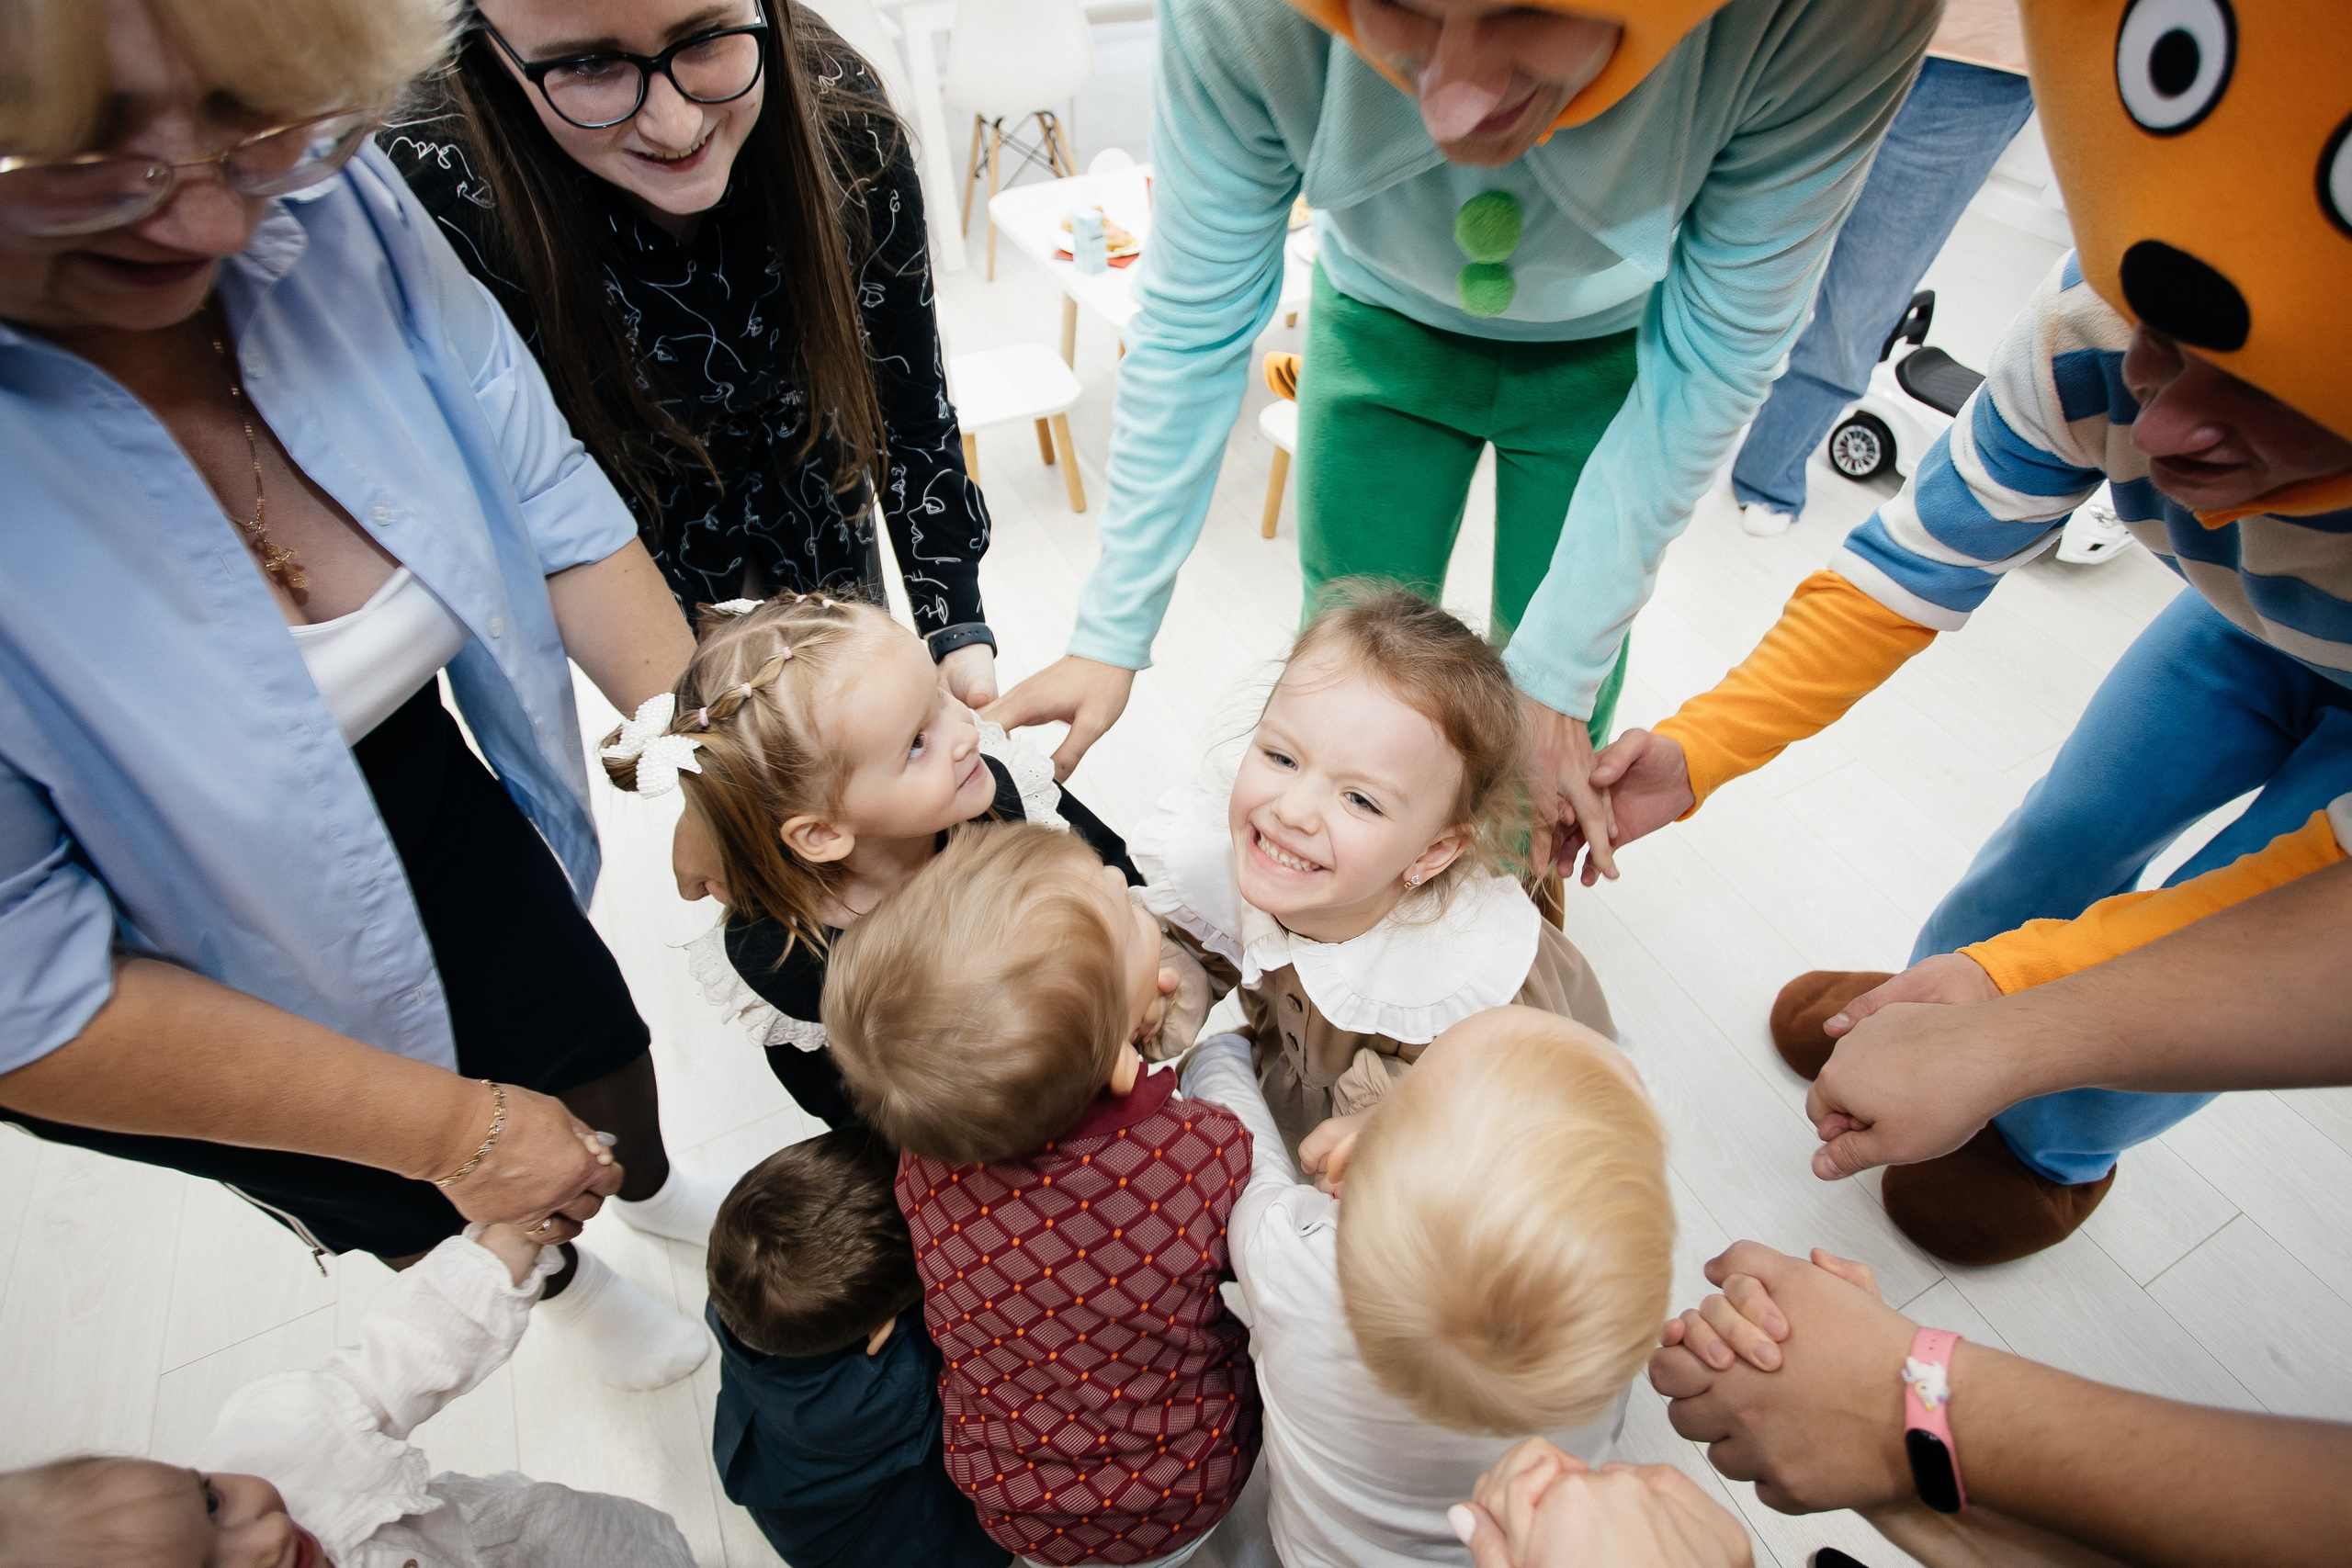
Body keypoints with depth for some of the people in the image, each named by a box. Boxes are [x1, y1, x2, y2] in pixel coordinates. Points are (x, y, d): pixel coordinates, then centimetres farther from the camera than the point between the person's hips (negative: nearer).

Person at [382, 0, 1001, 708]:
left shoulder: (839, 111, -26)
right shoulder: (440, 192, -32)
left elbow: (911, 407, -19)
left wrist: (957, 633, -26)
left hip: (809, 484, 2)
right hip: (643, 531, -2)